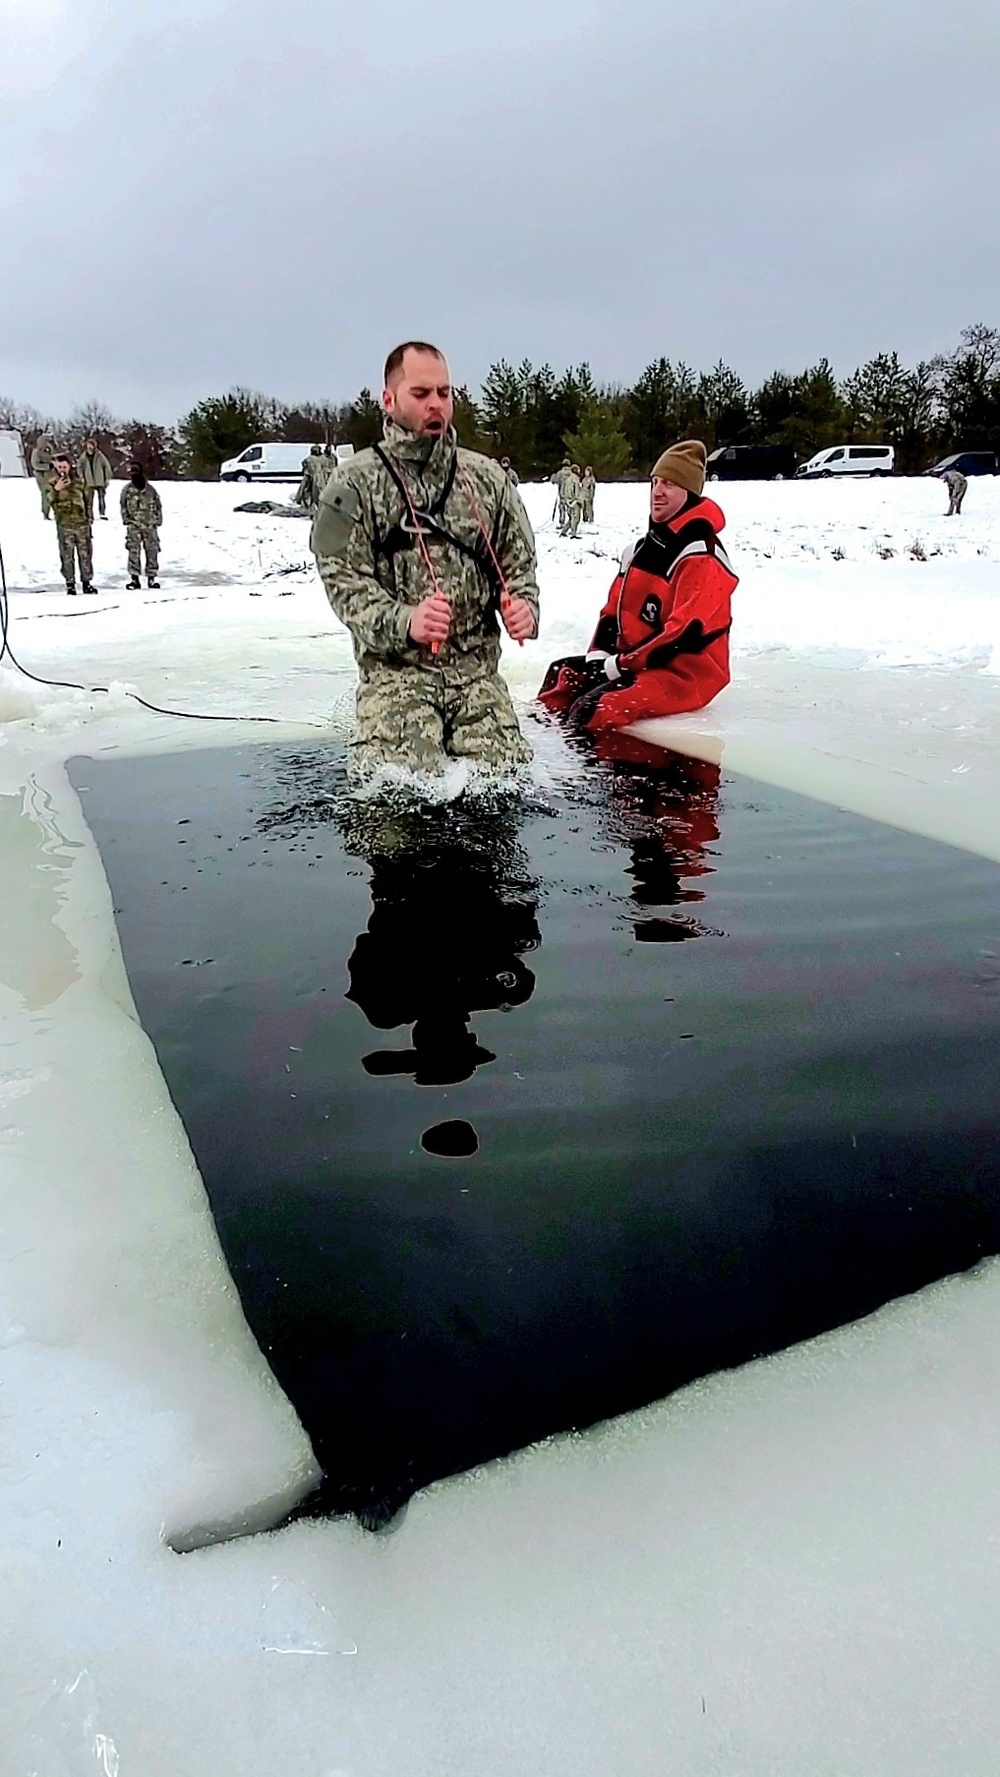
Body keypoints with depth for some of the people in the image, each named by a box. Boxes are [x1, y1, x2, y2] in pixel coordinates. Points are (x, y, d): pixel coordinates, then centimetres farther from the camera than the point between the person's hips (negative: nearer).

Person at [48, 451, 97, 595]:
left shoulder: (77, 480, 6)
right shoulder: (53, 483, 0)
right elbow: (52, 502, -10)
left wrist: (88, 518, 15)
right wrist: (56, 489, -25)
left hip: (81, 522, 2)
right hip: (64, 525, -2)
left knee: (85, 553, 6)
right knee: (67, 555, -1)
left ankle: (87, 582, 14)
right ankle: (70, 583, 5)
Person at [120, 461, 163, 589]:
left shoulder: (150, 490, 4)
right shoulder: (127, 490, 3)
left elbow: (157, 506, 11)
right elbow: (124, 506, 11)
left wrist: (156, 521, 5)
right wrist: (127, 519, 3)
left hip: (150, 525, 1)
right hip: (134, 525, -1)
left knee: (152, 550, 2)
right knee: (134, 551, -7)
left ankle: (151, 577, 12)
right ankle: (134, 578, -2)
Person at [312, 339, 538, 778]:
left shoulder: (487, 477, 14)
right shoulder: (354, 483, 3)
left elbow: (519, 561, 17)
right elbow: (343, 579, -5)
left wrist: (523, 606, -6)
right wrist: (403, 622, -22)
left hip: (476, 667, 4)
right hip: (396, 668, -4)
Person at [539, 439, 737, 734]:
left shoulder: (701, 558, -16)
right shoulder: (645, 547, 13)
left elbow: (684, 633, -25)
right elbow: (614, 607, 16)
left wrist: (618, 665, -23)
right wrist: (599, 656, -2)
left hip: (687, 673, -9)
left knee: (596, 709, -30)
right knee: (563, 676, 3)